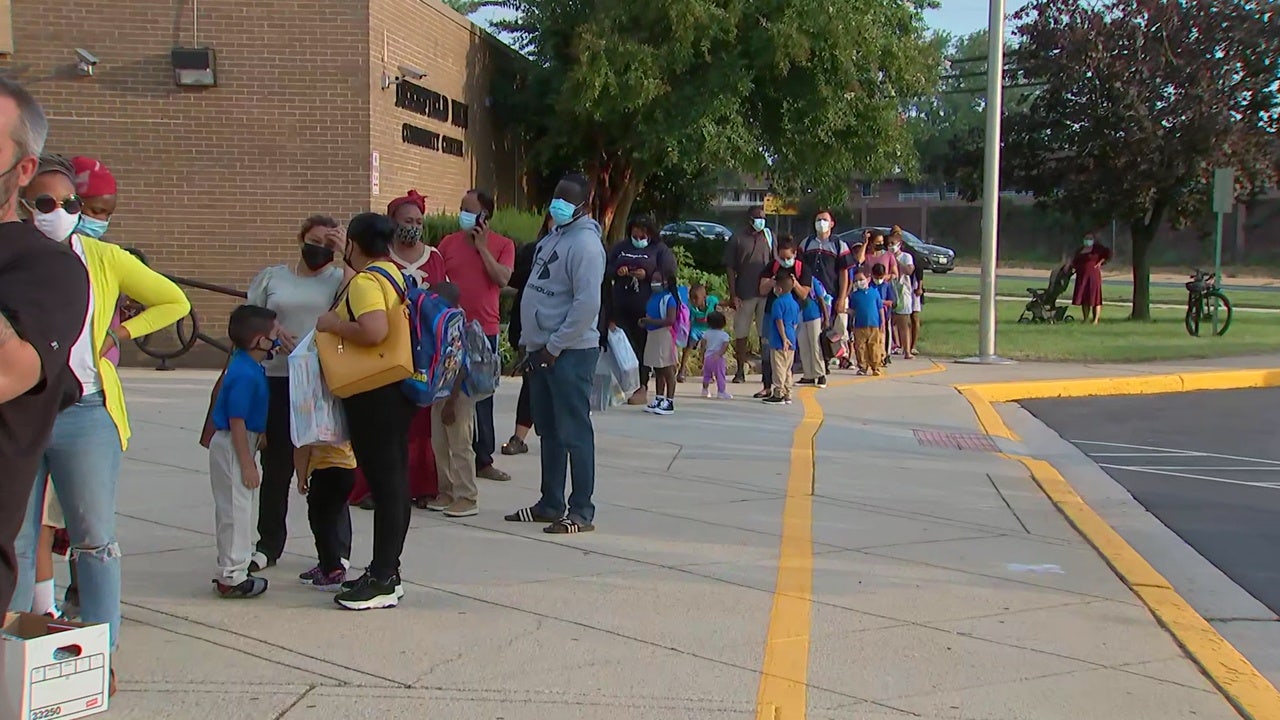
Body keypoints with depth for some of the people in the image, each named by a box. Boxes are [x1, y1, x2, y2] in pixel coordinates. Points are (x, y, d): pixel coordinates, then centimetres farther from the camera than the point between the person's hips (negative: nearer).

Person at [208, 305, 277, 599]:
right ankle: (231, 577, 3)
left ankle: (233, 566, 29)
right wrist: (247, 464, -21)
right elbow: (236, 421, -23)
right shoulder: (245, 374, -23)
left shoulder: (250, 366, 7)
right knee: (236, 511, -4)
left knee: (239, 509, 18)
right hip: (232, 446, -10)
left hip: (238, 444, 10)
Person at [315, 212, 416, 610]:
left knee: (384, 482, -7)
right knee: (394, 479, 12)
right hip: (397, 388, 10)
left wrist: (333, 325, -16)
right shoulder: (395, 274, 13)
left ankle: (383, 580, -3)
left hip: (374, 394, -10)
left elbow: (374, 331, -31)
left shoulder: (365, 281, -16)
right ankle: (387, 570, 21)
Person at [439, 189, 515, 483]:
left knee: (482, 395, 9)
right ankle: (444, 457, 12)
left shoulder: (503, 245, 2)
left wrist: (482, 246, -12)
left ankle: (483, 459, 17)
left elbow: (502, 279, -12)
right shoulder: (449, 242, 5)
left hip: (485, 330, 0)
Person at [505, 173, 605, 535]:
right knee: (549, 432, 14)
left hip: (570, 352, -9)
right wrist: (532, 342, 15)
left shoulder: (585, 243, -14)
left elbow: (587, 305, -22)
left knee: (574, 433, -4)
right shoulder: (554, 237, 16)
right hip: (542, 350, 9)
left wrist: (555, 345, -18)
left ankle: (582, 511, 2)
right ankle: (550, 504, 24)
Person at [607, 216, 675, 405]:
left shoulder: (660, 249, 4)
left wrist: (647, 275, -15)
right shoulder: (621, 247, 16)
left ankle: (642, 388, 5)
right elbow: (606, 267, 17)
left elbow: (669, 273, -5)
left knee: (642, 345, -1)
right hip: (621, 305, 4)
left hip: (646, 306, -4)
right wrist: (617, 272, -4)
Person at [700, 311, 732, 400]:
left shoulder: (706, 333, 5)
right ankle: (721, 392, -3)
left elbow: (703, 346, 6)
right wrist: (719, 354, -18)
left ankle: (705, 390, 25)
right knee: (720, 375, -1)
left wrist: (702, 357, 13)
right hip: (718, 359, -4)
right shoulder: (724, 335, -5)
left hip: (707, 357, 4)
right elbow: (725, 347, -17)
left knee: (706, 374, 18)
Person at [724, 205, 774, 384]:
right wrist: (733, 295, -6)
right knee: (741, 333, 4)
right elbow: (730, 268, 1)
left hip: (766, 293, 1)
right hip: (744, 294, -1)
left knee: (766, 333, 3)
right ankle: (740, 371, 13)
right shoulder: (737, 240, 2)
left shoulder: (769, 236, 9)